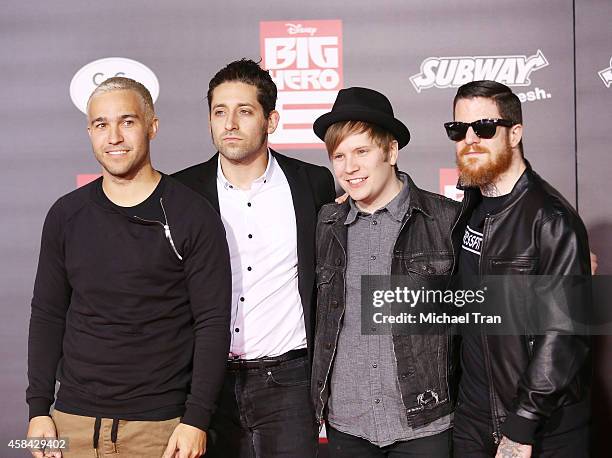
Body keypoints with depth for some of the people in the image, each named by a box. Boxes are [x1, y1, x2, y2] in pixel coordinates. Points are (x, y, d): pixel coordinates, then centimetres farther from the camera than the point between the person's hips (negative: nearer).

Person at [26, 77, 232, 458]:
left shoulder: (194, 216, -7)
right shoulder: (66, 215, 5)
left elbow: (212, 322, -8)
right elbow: (48, 315, 9)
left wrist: (197, 419, -13)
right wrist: (39, 408, 4)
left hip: (161, 426, -3)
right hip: (75, 420, 3)